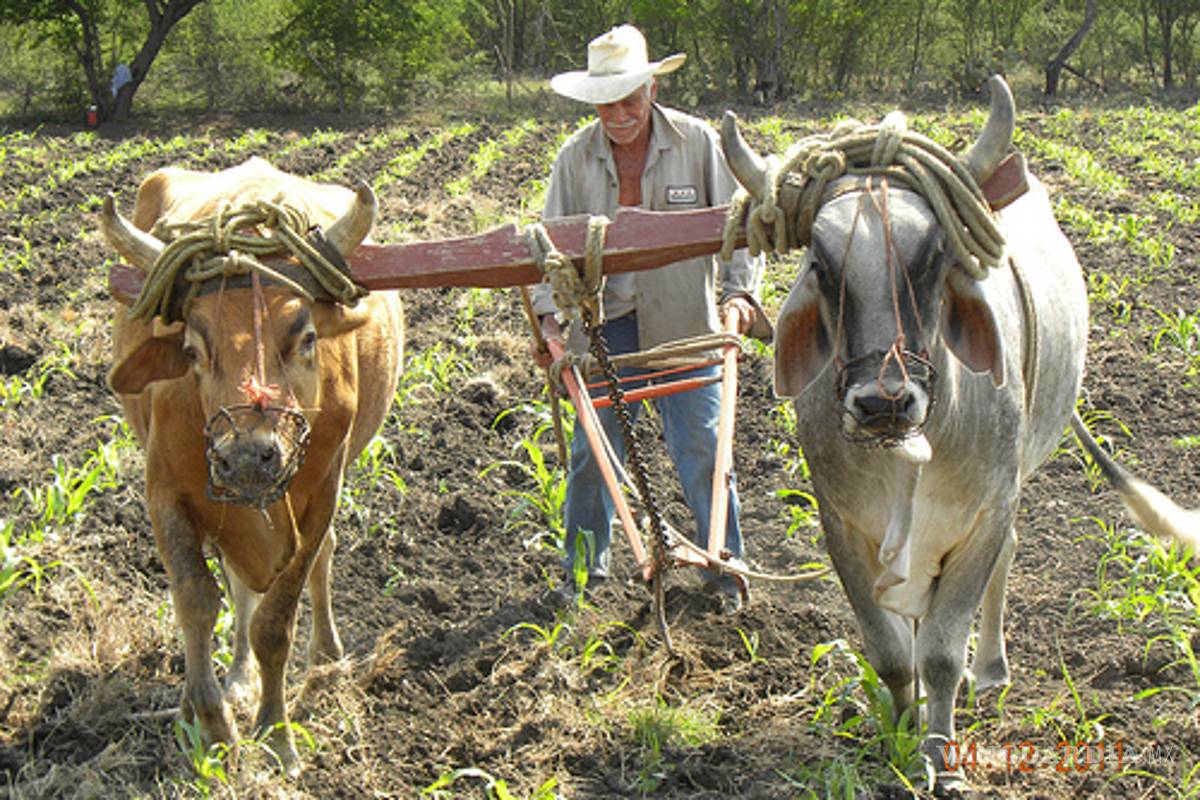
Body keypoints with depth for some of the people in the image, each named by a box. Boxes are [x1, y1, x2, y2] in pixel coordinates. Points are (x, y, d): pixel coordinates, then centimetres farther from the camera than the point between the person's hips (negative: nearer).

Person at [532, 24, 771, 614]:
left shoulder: (698, 143, -5)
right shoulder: (575, 157, -1)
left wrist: (739, 290, -13)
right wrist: (547, 315, -6)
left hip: (682, 323, -1)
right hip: (605, 324, 2)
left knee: (701, 448, 0)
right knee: (592, 449, 7)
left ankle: (723, 572, 16)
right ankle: (583, 570, 25)